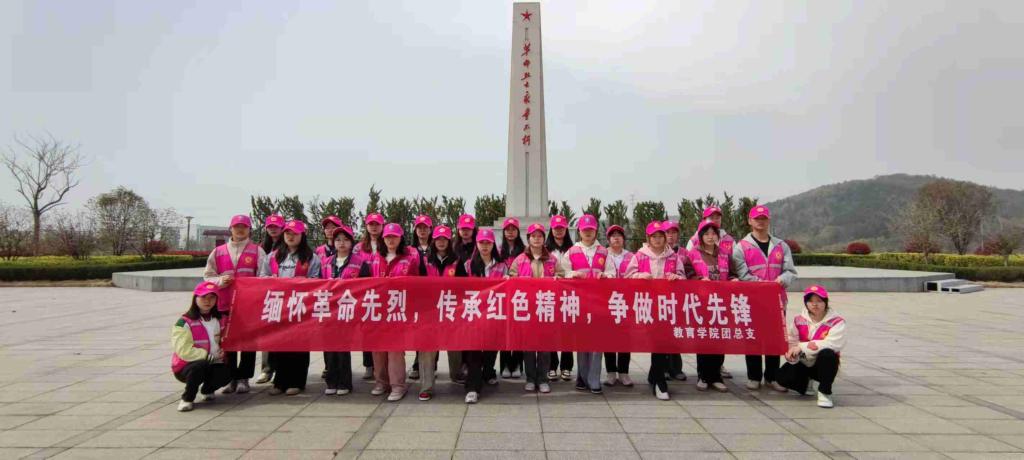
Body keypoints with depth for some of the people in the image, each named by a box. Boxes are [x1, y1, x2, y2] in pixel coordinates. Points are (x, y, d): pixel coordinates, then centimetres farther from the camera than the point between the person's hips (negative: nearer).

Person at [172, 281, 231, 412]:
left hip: (211, 364, 5)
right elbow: (184, 351, -21)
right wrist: (210, 356, -21)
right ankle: (187, 399, -11)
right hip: (185, 368, -5)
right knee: (201, 366, -37)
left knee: (226, 373, -25)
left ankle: (207, 390, 10)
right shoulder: (185, 322, -14)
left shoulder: (218, 320, 6)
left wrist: (220, 354, -1)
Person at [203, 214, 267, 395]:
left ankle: (243, 377, 16)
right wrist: (220, 281, -7)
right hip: (225, 303, 2)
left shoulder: (257, 250, 3)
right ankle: (231, 378, 19)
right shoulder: (218, 251, 10)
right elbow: (208, 275, 12)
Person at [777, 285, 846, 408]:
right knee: (783, 376, -20)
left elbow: (831, 344, -28)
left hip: (824, 365, -3)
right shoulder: (798, 320, -1)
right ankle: (806, 384, 17)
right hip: (803, 364, 4)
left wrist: (802, 347, -29)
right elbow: (791, 342, -3)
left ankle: (824, 393, -17)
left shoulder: (836, 322, -13)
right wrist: (791, 354, -27)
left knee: (827, 353, -37)